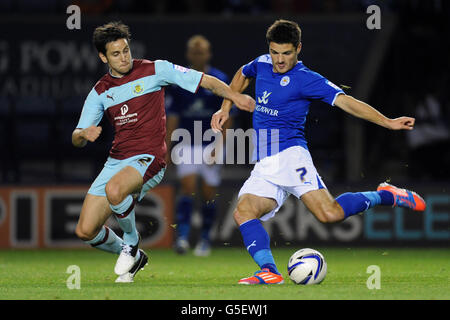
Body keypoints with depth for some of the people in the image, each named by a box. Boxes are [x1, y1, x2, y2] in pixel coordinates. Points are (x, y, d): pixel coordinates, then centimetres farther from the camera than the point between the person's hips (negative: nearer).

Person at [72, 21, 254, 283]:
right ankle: (133, 258, 26)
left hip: (149, 159, -5)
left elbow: (205, 81, 1)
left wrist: (234, 96, -14)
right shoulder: (100, 92, 9)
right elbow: (77, 140, 9)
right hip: (115, 161, 5)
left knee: (114, 190, -38)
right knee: (85, 231, -3)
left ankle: (132, 242, -8)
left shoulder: (154, 70, -1)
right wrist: (84, 134, -15)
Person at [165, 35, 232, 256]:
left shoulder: (220, 81, -2)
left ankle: (205, 239, 18)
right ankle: (182, 236, -20)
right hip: (187, 144, 0)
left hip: (212, 145, 0)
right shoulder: (178, 82, 2)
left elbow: (226, 118, -2)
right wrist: (166, 149, 1)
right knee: (187, 186, -16)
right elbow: (172, 118, 5)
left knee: (209, 194, 2)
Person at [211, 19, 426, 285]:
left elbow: (345, 101, -12)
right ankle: (269, 272, -31)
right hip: (263, 168, 6)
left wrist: (388, 123, -21)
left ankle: (386, 196, 3)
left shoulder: (305, 80, -4)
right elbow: (242, 76, 38)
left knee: (330, 214, -22)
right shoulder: (262, 64, 14)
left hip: (290, 154, -6)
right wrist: (225, 109, 29)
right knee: (243, 212, -22)